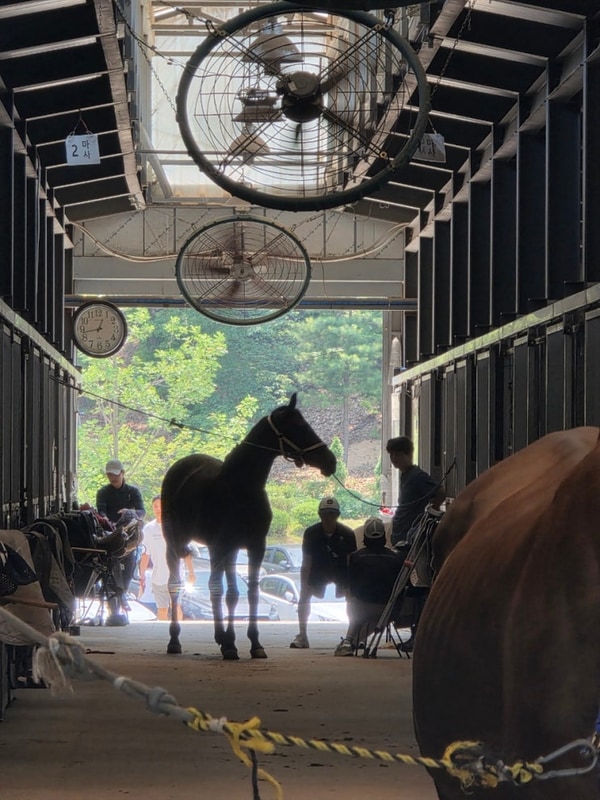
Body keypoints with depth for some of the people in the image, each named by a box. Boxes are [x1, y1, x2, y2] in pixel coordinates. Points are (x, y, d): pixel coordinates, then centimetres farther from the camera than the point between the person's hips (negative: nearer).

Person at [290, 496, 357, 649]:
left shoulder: (347, 534, -20)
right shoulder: (311, 533, -19)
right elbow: (306, 562, -17)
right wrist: (304, 587, -24)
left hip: (340, 570, 0)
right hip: (318, 569, 0)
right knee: (304, 596, -15)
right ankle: (302, 636, -7)